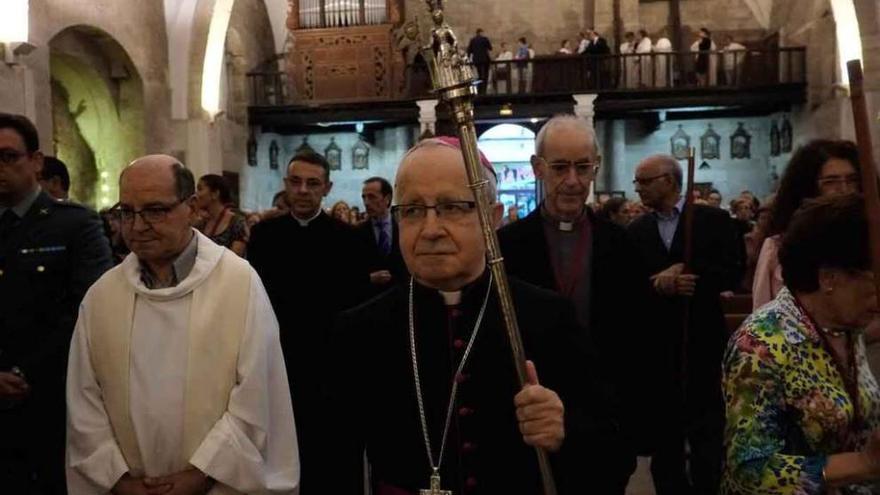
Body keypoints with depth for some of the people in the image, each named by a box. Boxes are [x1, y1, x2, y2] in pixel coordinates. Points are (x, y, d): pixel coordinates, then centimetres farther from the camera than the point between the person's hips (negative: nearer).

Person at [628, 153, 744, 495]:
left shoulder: (714, 220, -1)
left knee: (706, 430, 6)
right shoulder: (636, 231, 7)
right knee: (664, 430, 11)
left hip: (701, 340, -3)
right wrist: (659, 285, -16)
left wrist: (686, 272, -17)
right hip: (655, 343, 3)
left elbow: (732, 273, -8)